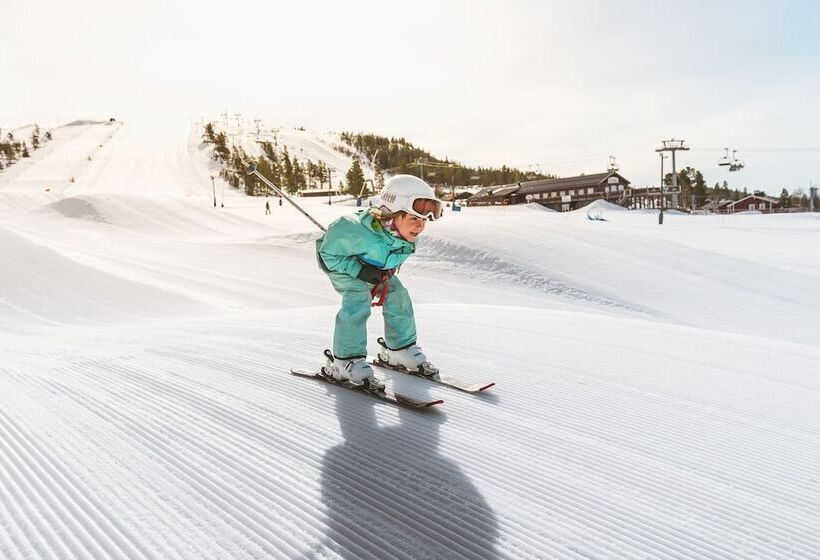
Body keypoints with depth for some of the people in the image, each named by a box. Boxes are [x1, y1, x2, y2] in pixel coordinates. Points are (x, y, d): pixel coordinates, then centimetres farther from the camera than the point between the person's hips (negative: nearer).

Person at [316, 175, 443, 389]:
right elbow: (329, 252, -31)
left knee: (397, 297, 1)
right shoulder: (359, 232, -44)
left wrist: (387, 272, -8)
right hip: (340, 264, -7)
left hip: (375, 268, 7)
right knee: (358, 300, -27)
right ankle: (345, 362, -17)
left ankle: (400, 349, 21)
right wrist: (360, 270, -36)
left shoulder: (406, 235, -21)